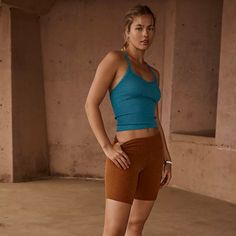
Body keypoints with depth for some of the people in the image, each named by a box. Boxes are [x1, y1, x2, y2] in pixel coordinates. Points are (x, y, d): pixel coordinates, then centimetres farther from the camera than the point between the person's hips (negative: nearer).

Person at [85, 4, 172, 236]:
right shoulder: (114, 58, -6)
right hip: (125, 156, -7)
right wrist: (107, 148, -18)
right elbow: (91, 104, -11)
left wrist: (166, 159, 12)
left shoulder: (153, 73, 14)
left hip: (152, 153, 7)